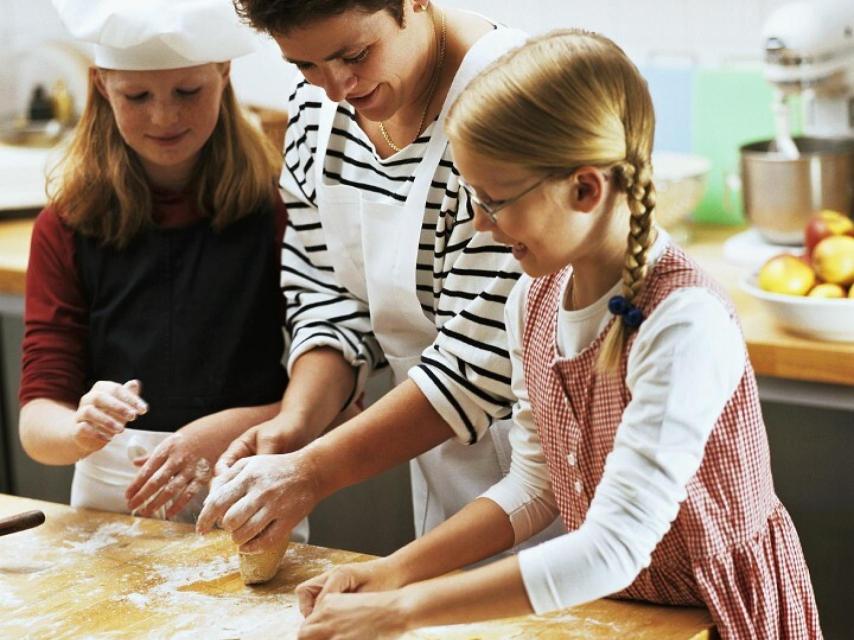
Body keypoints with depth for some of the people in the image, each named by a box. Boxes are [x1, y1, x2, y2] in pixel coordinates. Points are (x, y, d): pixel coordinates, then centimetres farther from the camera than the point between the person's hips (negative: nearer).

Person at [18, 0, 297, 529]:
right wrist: (82, 428, -21)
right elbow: (37, 420, 1)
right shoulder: (67, 227, 4)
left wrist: (227, 432, -18)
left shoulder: (280, 208, -3)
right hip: (109, 504, 3)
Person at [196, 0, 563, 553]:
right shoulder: (316, 107, 0)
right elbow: (330, 299, 5)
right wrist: (295, 423, -14)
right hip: (441, 464, 7)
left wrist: (313, 471, -26)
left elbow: (485, 354, -27)